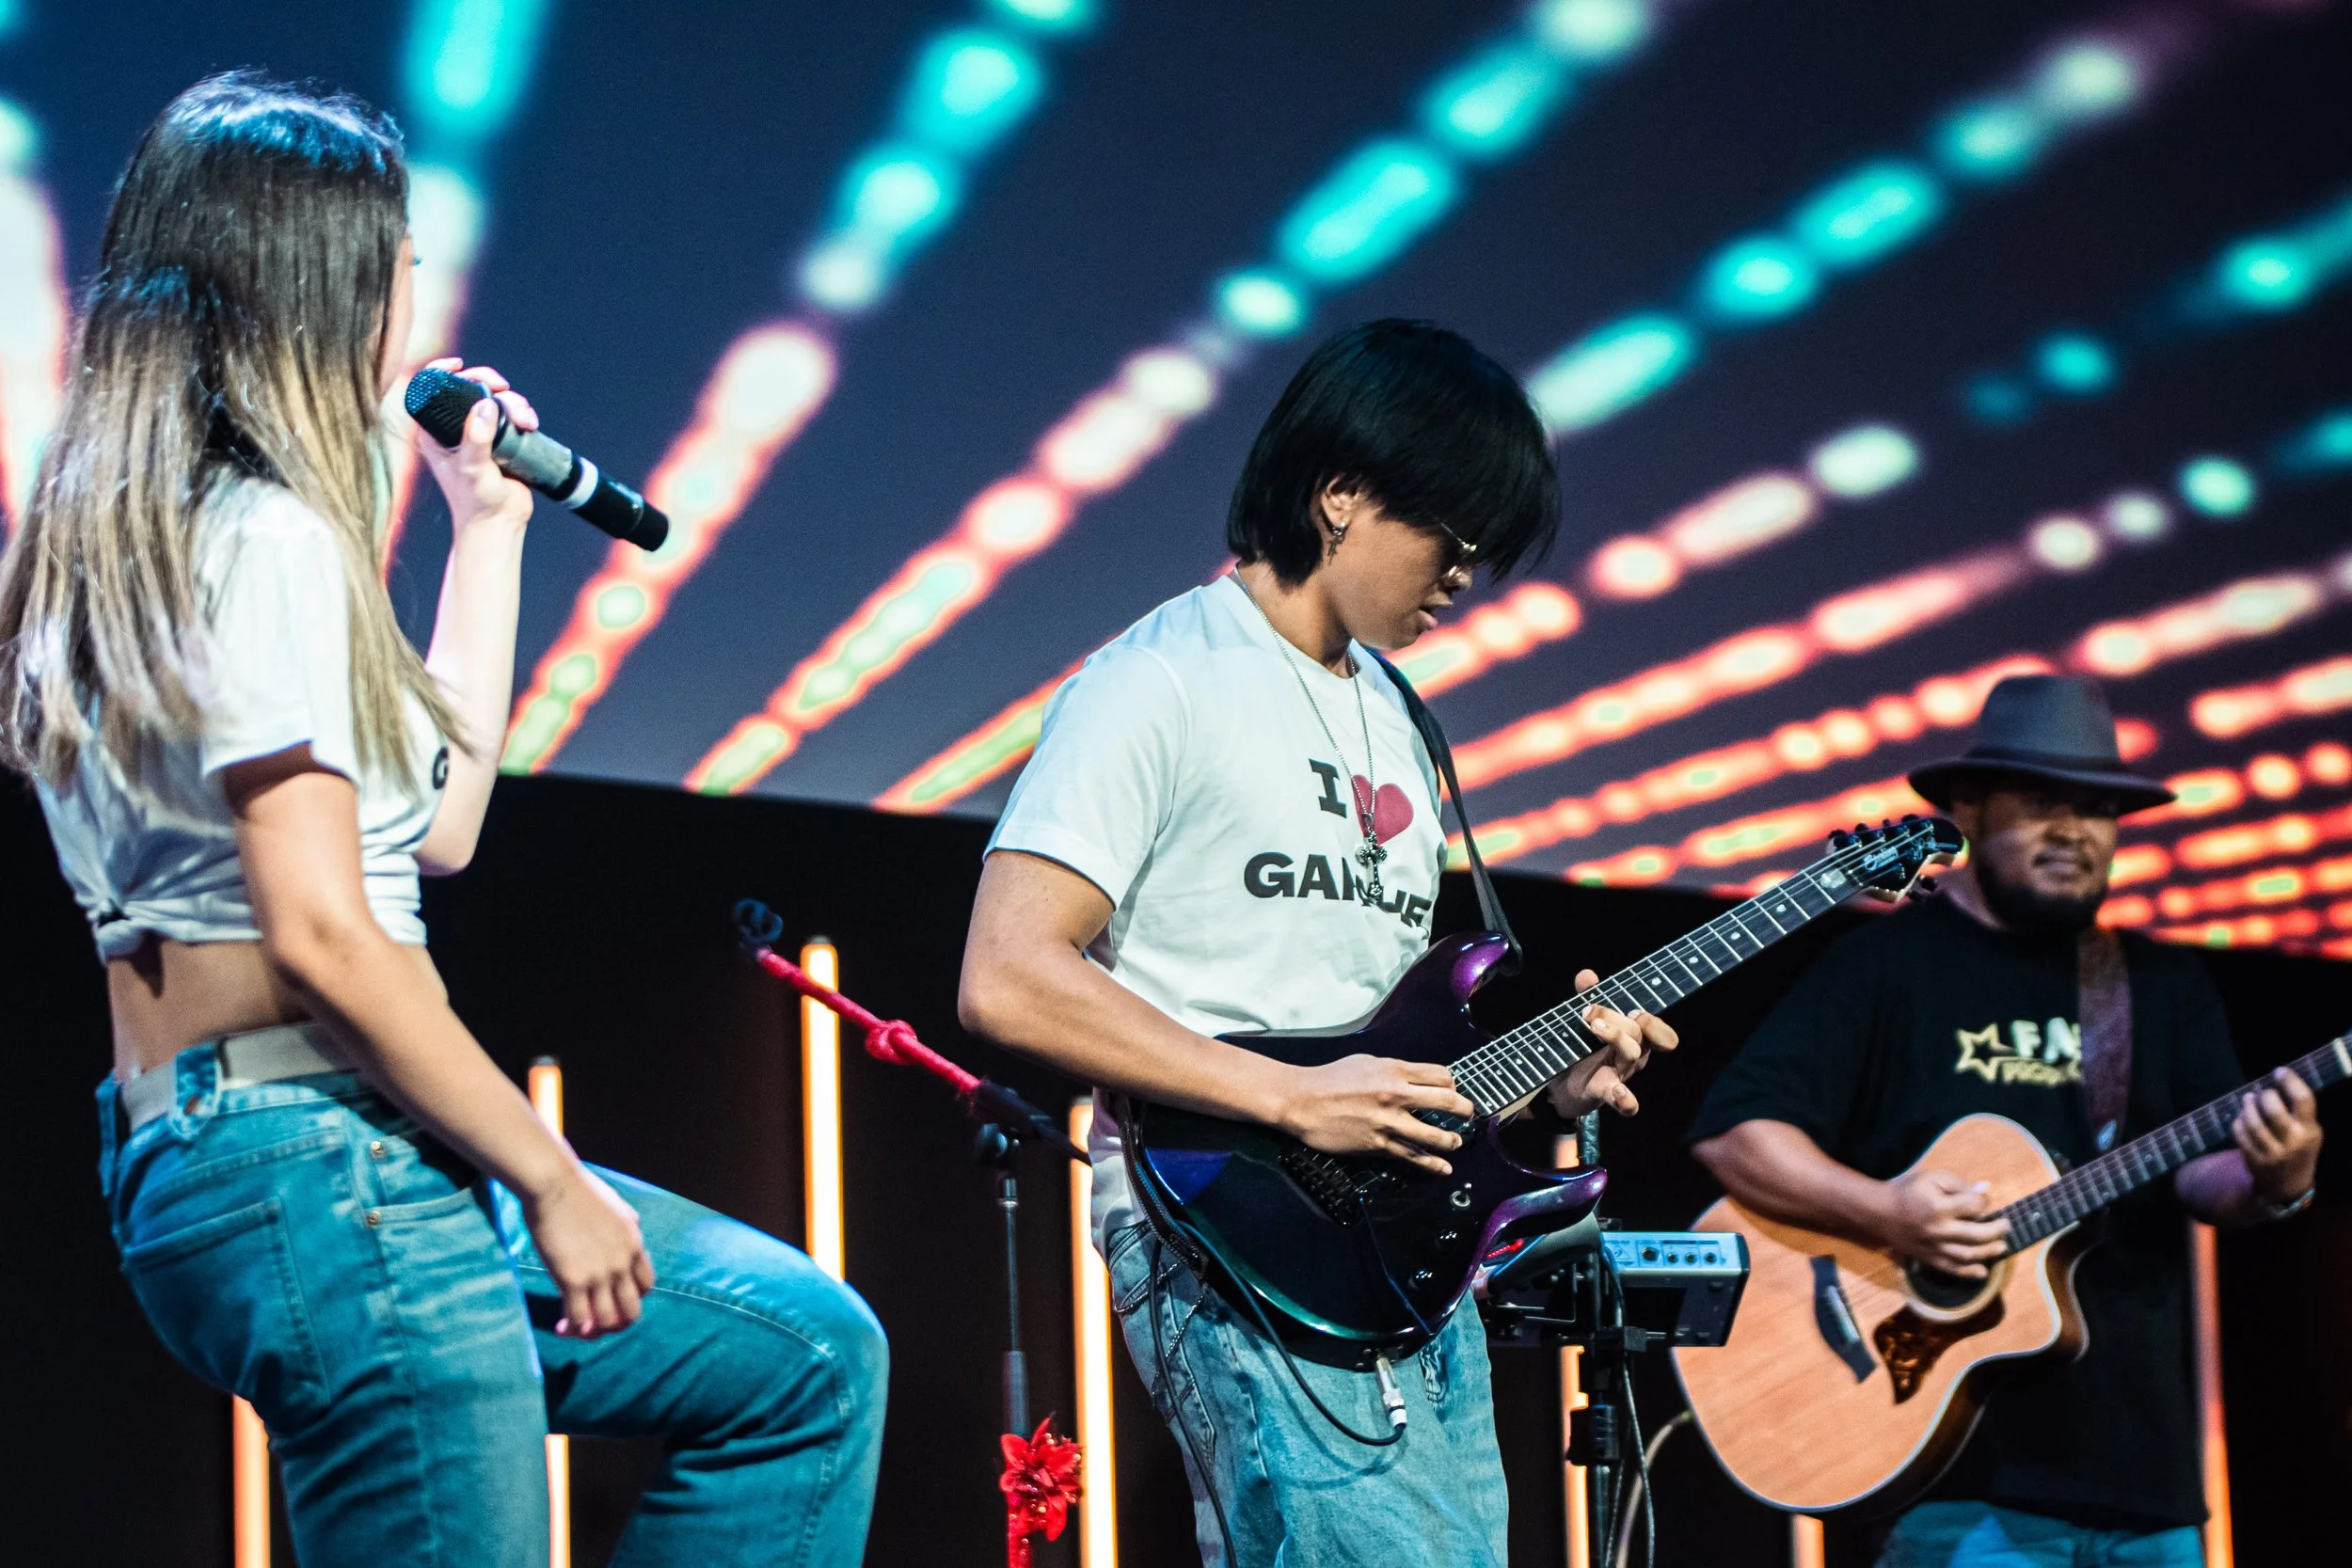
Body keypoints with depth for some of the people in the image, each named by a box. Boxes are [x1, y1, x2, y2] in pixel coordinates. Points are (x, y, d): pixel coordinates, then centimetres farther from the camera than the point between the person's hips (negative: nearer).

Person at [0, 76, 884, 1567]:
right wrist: (556, 1183, -12)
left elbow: (437, 823, 22)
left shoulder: (128, 538, 17)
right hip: (320, 1165, -10)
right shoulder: (265, 538, -14)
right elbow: (320, 936, -20)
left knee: (813, 1359, 17)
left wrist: (488, 528, 24)